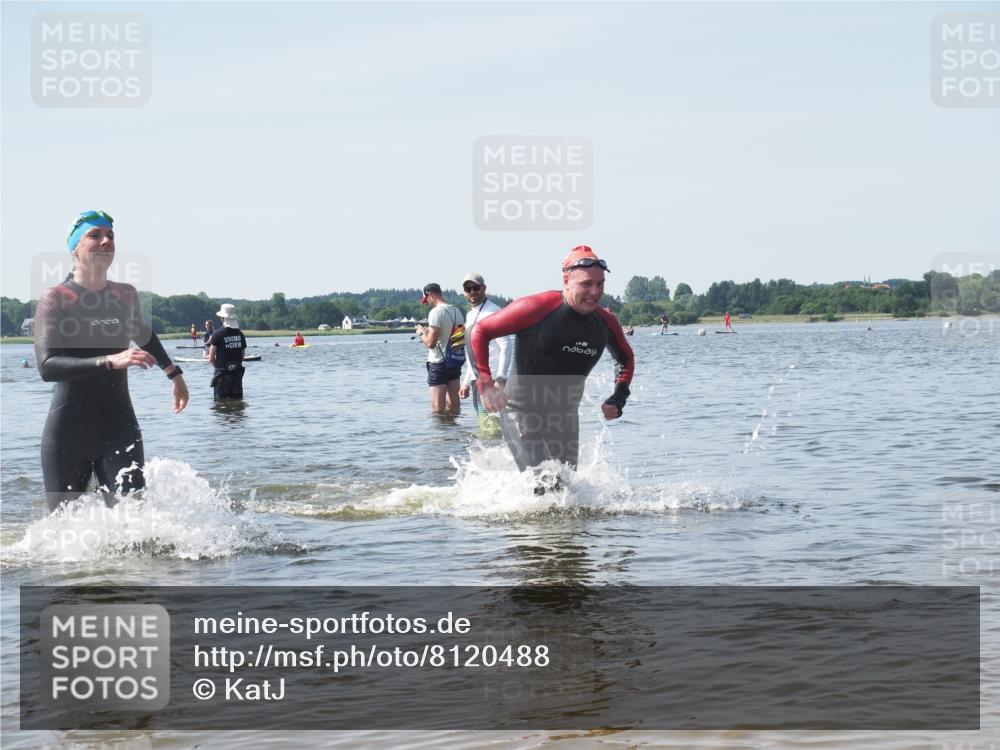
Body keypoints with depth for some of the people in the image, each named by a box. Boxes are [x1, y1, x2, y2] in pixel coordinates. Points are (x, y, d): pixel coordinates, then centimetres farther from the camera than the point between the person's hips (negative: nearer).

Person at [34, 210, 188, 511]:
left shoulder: (126, 295, 8)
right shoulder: (54, 299, -8)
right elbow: (47, 367, -22)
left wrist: (174, 373, 43)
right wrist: (110, 361, -34)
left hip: (118, 428, 3)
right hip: (67, 433, -3)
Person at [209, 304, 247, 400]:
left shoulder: (218, 334, -10)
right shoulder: (240, 334, 5)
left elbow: (211, 359, -8)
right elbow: (242, 356, 11)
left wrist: (218, 367, 9)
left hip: (222, 374, -5)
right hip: (237, 373, 5)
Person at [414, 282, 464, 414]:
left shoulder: (436, 312, -15)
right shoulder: (457, 311, 9)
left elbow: (431, 343, -20)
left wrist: (422, 333, 1)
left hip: (439, 363, -8)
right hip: (456, 362, 8)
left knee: (438, 408, -5)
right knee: (453, 405, 12)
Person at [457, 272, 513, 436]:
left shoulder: (493, 312, -9)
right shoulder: (471, 315, 18)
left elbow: (506, 346, -16)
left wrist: (499, 379, -22)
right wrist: (466, 382, 21)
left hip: (491, 380, -9)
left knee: (493, 428, -13)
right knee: (484, 429, 12)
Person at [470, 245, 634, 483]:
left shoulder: (605, 322, -2)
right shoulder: (537, 309, -19)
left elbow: (626, 359, 19)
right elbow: (481, 332, -10)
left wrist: (618, 400, 3)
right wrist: (485, 385, -18)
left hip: (564, 417, 6)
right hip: (521, 412, -6)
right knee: (544, 487, -18)